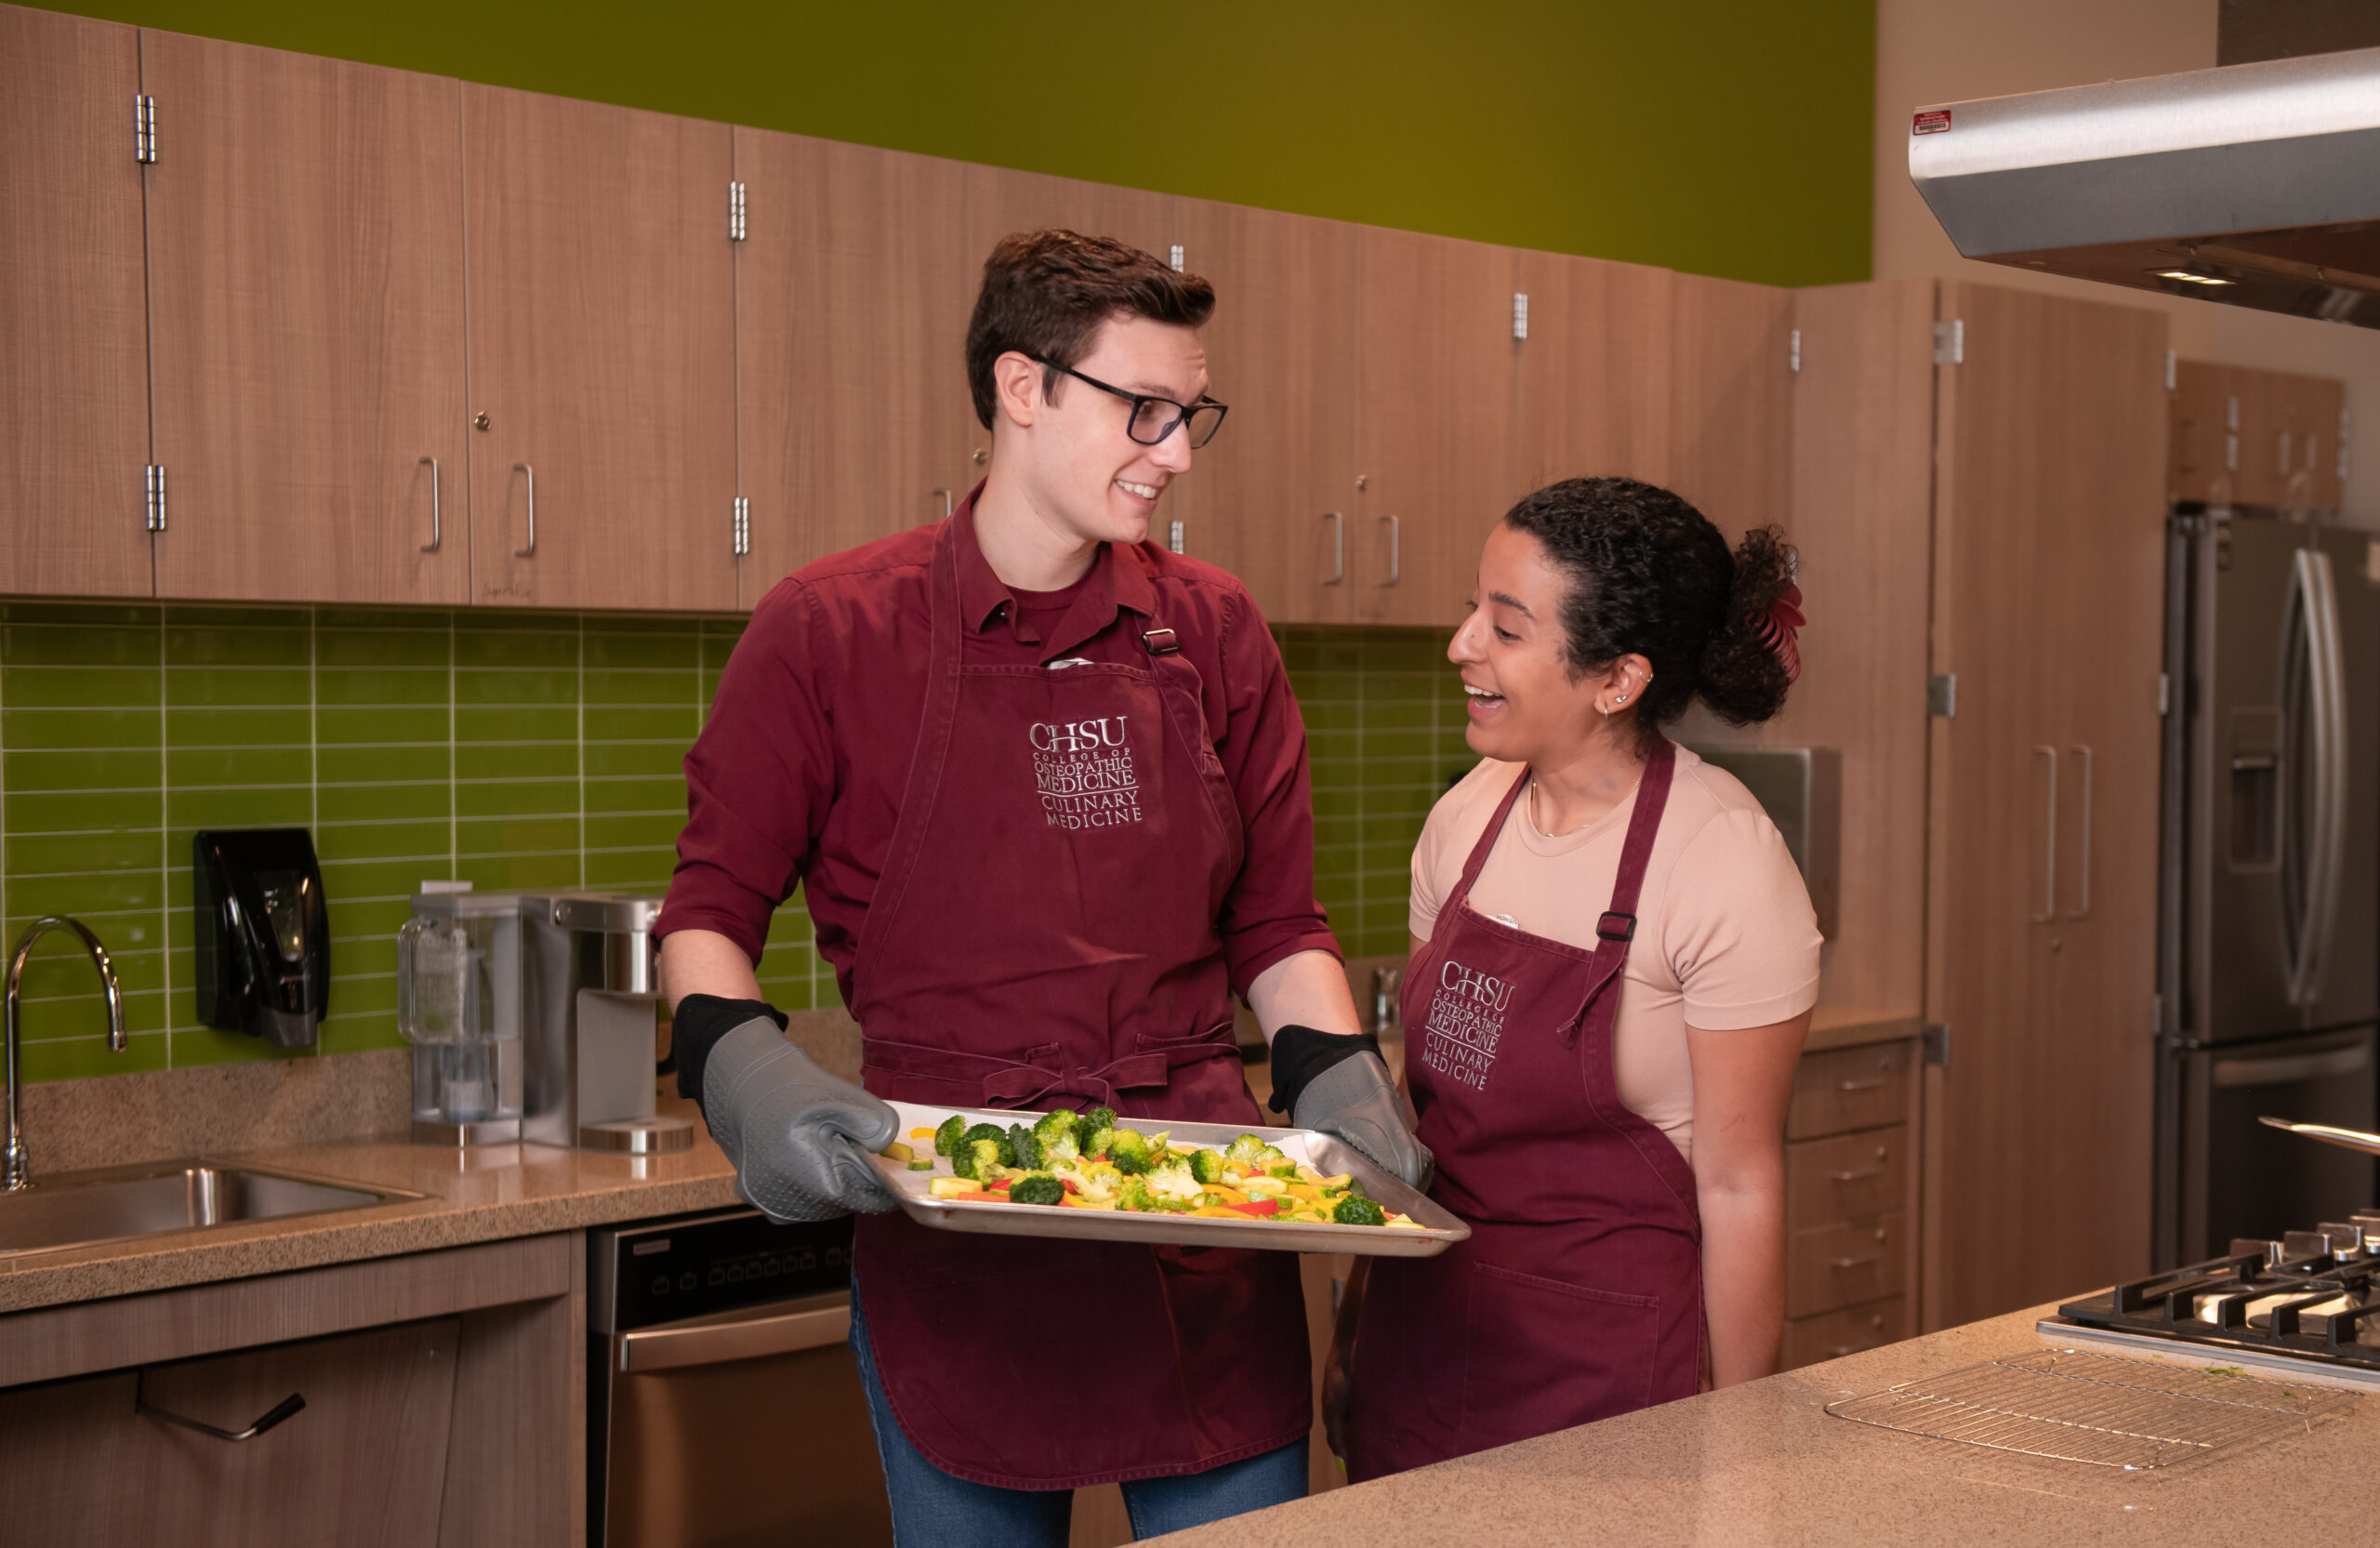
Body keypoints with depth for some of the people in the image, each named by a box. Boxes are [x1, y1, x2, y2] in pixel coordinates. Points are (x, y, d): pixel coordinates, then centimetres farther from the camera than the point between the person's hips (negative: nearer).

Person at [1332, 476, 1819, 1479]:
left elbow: (1738, 1183, -13)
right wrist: (1356, 1323, 13)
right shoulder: (1468, 814, 1)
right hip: (1423, 1337, 5)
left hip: (1608, 1360, -5)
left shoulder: (1725, 866, -16)